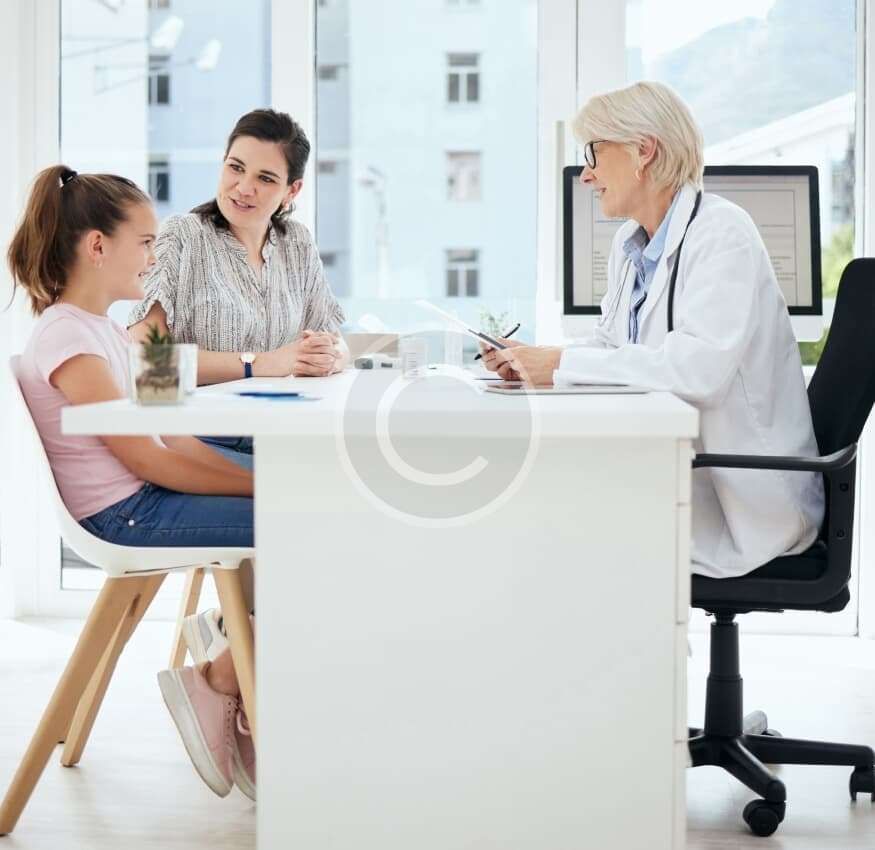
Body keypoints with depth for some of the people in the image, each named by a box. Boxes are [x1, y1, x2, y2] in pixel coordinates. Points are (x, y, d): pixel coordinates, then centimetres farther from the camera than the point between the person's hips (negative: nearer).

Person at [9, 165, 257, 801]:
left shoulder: (104, 331, 17)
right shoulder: (69, 341, -14)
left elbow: (169, 437, 14)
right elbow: (149, 460, -17)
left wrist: (257, 478, 2)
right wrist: (263, 486, -14)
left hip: (146, 499, 10)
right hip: (125, 517, -10)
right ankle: (219, 684, -4)